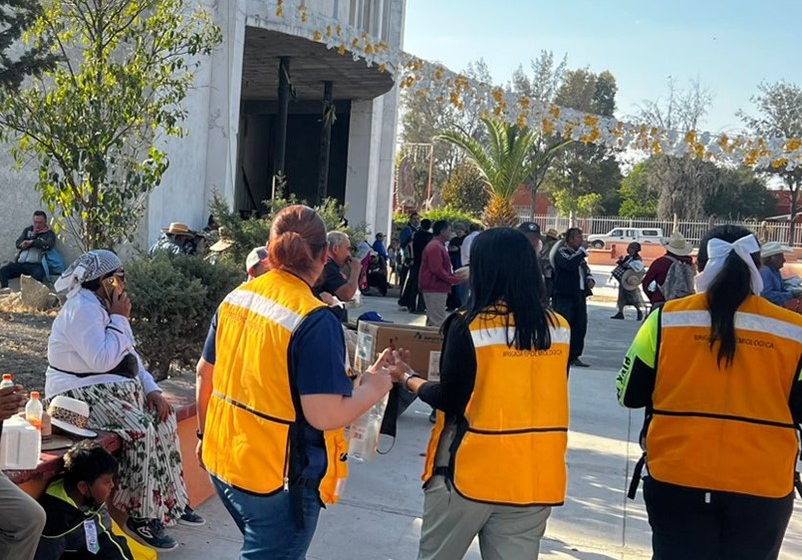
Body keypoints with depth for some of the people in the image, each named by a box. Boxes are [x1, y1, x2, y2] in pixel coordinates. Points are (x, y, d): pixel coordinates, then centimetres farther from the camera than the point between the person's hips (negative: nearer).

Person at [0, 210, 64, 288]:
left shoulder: (49, 233, 11)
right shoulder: (27, 230, 23)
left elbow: (48, 245, -11)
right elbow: (18, 244, 8)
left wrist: (32, 242, -7)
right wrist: (33, 235, 0)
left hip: (37, 265, -5)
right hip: (20, 263, 5)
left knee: (37, 275, -40)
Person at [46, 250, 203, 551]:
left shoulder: (102, 305, 14)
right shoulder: (82, 309, -18)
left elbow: (129, 355, 16)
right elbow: (103, 360, -28)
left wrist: (151, 388, 3)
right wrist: (120, 320, -16)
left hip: (114, 387, 10)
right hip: (83, 393, -10)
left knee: (163, 417, -2)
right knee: (141, 431, -25)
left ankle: (171, 499, 7)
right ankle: (140, 516, -14)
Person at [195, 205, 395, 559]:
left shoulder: (236, 298, -1)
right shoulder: (315, 320, -22)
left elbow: (205, 375, 9)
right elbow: (325, 415, -24)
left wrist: (205, 433, 24)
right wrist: (373, 388, -7)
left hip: (223, 461, 7)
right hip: (278, 478, -7)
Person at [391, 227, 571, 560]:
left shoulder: (468, 327, -13)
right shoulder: (559, 328, 0)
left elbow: (449, 400, -7)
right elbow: (538, 393, 10)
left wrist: (407, 378, 9)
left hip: (470, 472, -3)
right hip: (535, 477, 4)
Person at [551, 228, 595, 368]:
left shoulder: (578, 254, 20)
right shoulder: (561, 252, -7)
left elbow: (586, 270, 31)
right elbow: (570, 264, -27)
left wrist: (590, 279, 9)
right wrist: (583, 249, -16)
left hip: (579, 295, 8)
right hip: (564, 295, -8)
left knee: (580, 327, 8)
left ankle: (574, 356, 16)